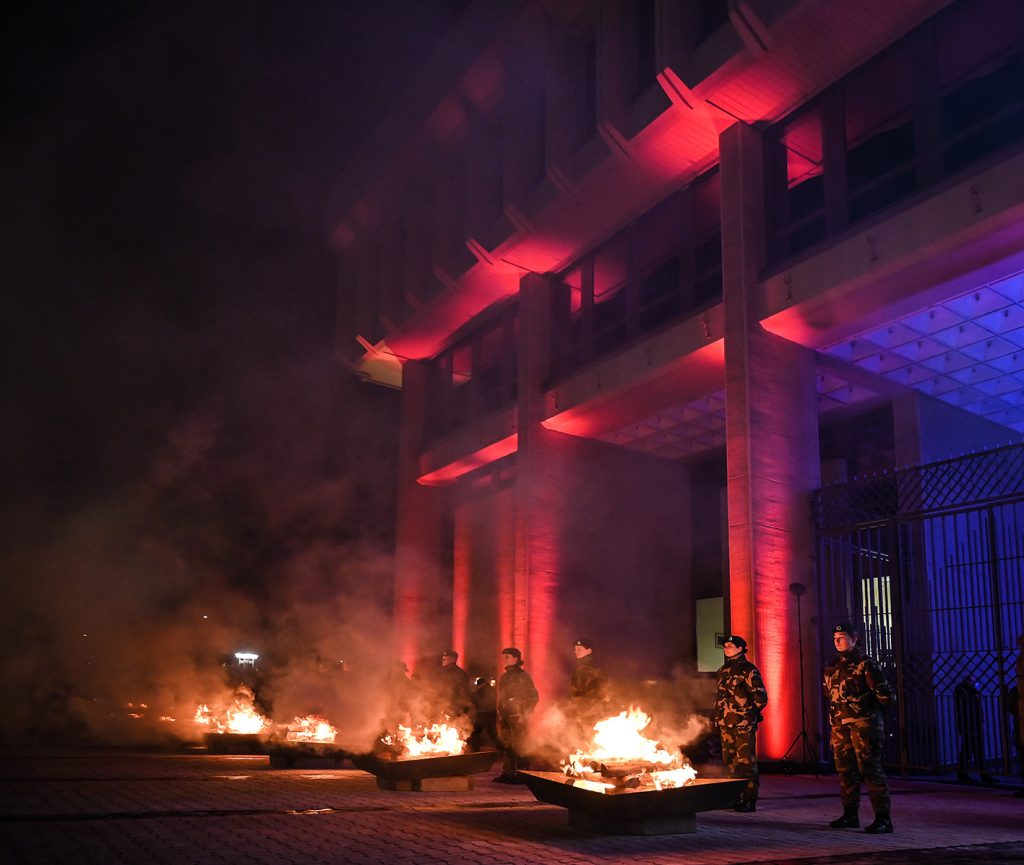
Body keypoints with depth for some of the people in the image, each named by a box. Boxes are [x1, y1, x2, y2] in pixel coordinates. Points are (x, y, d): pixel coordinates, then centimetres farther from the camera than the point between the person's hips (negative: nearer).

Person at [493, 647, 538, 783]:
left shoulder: (523, 676, -4)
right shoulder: (504, 677, 17)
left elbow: (533, 696, -5)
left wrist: (525, 713, -11)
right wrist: (500, 714, 14)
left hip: (517, 717, -7)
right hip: (505, 717, 7)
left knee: (519, 746, -8)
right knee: (507, 746, 7)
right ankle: (507, 773, 12)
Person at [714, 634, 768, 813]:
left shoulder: (748, 670, -7)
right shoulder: (723, 671, 16)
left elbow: (761, 697, -9)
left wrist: (748, 712, -4)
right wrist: (719, 715, 16)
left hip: (744, 724, -8)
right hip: (726, 724, 8)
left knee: (746, 761, -5)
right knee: (729, 761, 11)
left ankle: (749, 800, 0)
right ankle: (735, 797, 20)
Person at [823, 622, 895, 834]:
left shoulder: (865, 663, -7)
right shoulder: (832, 666, 15)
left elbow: (884, 693, -8)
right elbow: (828, 693, 28)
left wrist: (868, 708, 3)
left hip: (864, 724, -7)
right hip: (840, 725, 7)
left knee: (870, 769, -9)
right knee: (845, 770, 11)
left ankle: (883, 818, -5)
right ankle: (850, 815, 21)